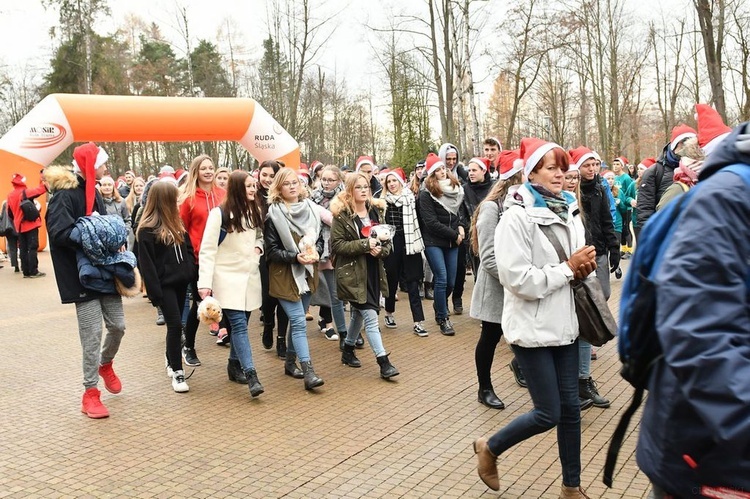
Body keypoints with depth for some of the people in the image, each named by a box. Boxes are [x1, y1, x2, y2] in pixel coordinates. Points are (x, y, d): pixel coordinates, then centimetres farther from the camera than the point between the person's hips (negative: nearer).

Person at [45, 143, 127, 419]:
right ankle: (91, 393, 10)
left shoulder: (93, 193, 15)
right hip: (82, 274, -7)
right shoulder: (64, 195, -12)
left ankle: (105, 364, 37)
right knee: (92, 333, -4)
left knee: (117, 325, 8)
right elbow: (58, 232, -23)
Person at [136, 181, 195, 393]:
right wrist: (155, 292, -16)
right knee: (175, 324, -8)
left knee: (175, 325, 14)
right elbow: (146, 264, -14)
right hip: (164, 284, -6)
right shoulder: (147, 229, -12)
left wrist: (192, 273, 7)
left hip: (181, 281, 7)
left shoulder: (177, 222, 10)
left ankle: (171, 361, 30)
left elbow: (188, 249, 16)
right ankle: (177, 372, 1)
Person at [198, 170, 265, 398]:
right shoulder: (219, 214, -12)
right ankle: (251, 375, -16)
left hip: (250, 276, 6)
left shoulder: (254, 212, 9)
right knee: (239, 324, -13)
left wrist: (258, 247, 0)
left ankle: (235, 366, 27)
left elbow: (260, 236, 24)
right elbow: (207, 250, -13)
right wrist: (205, 282, -20)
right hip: (228, 277, -6)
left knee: (241, 323, 12)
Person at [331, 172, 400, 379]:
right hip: (353, 273, -6)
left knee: (359, 314, 19)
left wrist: (380, 250, -13)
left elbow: (388, 241, 9)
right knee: (371, 316, -9)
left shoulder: (377, 211, 7)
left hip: (373, 272, 6)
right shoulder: (342, 215, -8)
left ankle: (348, 350, 39)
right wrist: (365, 244, -21)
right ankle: (384, 362, -5)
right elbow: (337, 245, -14)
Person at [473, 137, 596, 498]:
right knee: (548, 413, 0)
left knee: (570, 407, 13)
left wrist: (586, 265, -4)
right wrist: (568, 268, -16)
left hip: (564, 323, 7)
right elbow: (518, 280, -22)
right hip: (533, 328, -7)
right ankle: (489, 449, 25)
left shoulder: (568, 211, 7)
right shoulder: (517, 216, -15)